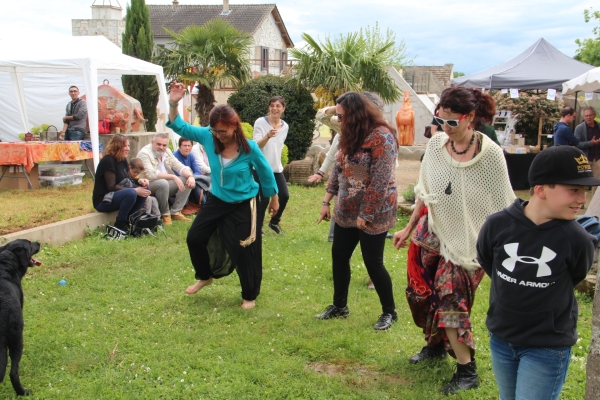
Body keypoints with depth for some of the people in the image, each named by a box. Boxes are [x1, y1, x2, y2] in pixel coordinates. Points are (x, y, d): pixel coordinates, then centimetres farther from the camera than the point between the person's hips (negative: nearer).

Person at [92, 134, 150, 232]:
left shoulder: (123, 160, 9)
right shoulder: (108, 161, -17)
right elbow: (111, 187, -23)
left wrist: (139, 181, -11)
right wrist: (135, 190, -26)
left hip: (115, 196, 9)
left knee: (144, 190, -6)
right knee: (131, 193, -33)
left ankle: (129, 220, -3)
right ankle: (120, 224, -18)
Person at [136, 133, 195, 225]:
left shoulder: (167, 152, 8)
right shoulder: (144, 153, -16)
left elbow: (180, 167, 4)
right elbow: (150, 174, -29)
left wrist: (190, 176, -18)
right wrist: (173, 177, -33)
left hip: (166, 183, 8)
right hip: (149, 186, -8)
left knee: (188, 181, -7)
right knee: (163, 183, -38)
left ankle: (175, 212, -7)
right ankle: (165, 214, -17)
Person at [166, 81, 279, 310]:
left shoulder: (249, 147, -22)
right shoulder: (208, 137, -14)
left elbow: (265, 172, -7)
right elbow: (181, 128, -8)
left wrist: (273, 199, 4)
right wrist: (173, 104, -26)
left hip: (244, 204, -4)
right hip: (217, 200, 4)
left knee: (244, 251, 0)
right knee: (195, 238, 8)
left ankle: (250, 296, 21)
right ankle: (205, 276, 35)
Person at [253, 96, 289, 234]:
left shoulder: (285, 126, 5)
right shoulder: (260, 122, -12)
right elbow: (256, 145, -18)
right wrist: (267, 136, -36)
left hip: (277, 167, 6)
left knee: (284, 196, 3)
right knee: (264, 199, -9)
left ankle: (274, 222, 24)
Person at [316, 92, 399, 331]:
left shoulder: (382, 137, -20)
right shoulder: (351, 135, 7)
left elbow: (380, 181, -23)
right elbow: (338, 168, 13)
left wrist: (366, 214, -20)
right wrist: (327, 201, 9)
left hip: (373, 214, -8)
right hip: (346, 211, 8)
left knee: (373, 262, 1)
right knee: (339, 256, 13)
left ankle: (389, 312, 20)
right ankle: (339, 306, 31)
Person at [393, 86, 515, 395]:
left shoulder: (490, 154, -19)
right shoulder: (436, 144, -5)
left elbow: (502, 207, -13)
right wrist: (409, 228, 12)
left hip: (467, 239, -5)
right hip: (433, 231, 6)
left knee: (450, 298, -10)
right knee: (420, 291, 12)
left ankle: (467, 371, 7)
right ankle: (435, 344, 38)